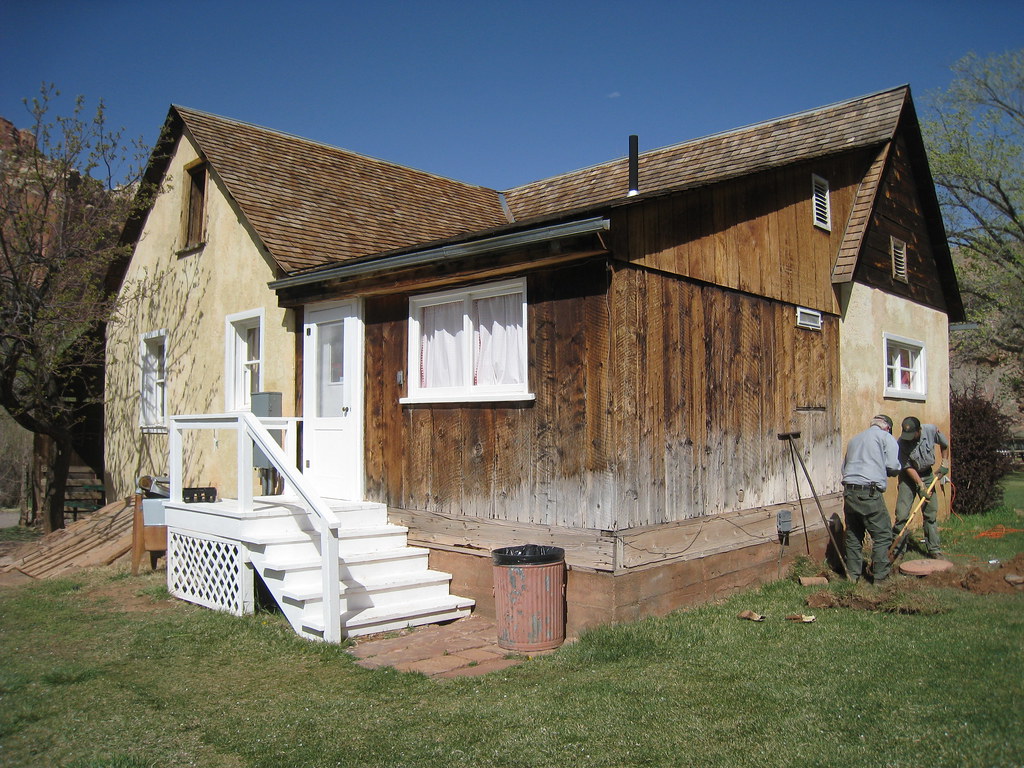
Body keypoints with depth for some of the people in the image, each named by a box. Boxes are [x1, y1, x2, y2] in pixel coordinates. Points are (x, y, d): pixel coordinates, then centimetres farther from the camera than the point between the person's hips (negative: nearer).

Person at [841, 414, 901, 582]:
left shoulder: (854, 440, 24)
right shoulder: (886, 437, 6)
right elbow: (893, 466, -4)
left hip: (849, 491, 6)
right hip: (870, 493, -6)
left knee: (853, 535, 13)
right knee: (882, 535, 3)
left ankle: (853, 575, 17)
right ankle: (880, 576, 4)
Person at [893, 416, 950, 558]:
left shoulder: (931, 430, -17)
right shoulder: (902, 443, -23)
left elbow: (945, 444, 6)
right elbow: (908, 467, -17)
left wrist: (944, 464, 4)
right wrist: (921, 486, -21)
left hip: (927, 474, 3)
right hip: (909, 477, -3)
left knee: (931, 513, 3)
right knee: (901, 514, -9)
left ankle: (934, 549, 11)